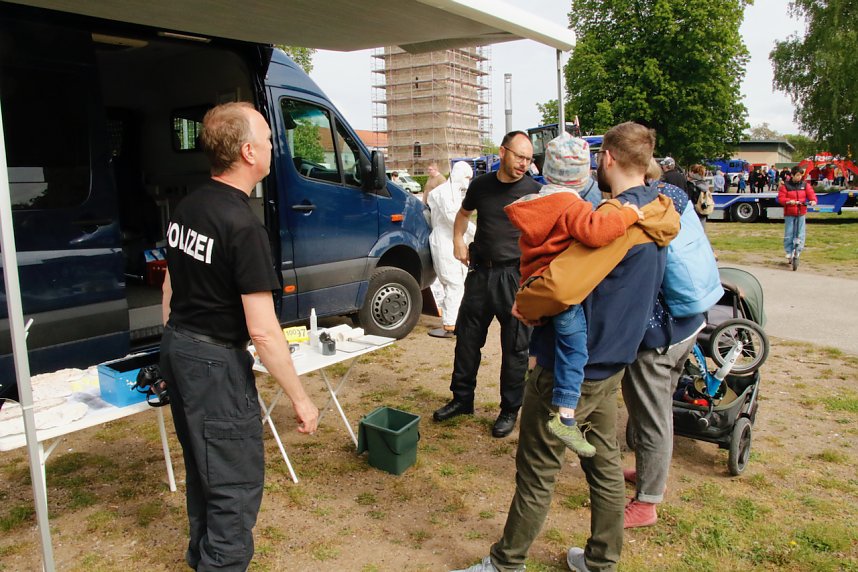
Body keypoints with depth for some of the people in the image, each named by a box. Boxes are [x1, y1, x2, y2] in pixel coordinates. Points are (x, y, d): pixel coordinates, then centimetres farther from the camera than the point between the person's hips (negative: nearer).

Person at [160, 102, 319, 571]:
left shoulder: (187, 207, 4)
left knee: (202, 468, 26)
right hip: (215, 362, -9)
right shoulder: (243, 225, -23)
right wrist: (301, 399, -16)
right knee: (237, 486, 4)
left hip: (176, 350, 10)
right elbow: (262, 330, -24)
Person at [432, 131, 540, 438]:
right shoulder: (481, 185, 4)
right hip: (480, 272, 4)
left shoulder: (534, 191, -6)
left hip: (516, 276, -4)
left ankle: (510, 410, 21)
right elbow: (463, 213, 24)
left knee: (515, 347, 4)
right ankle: (462, 399, 30)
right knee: (467, 338, 12)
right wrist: (458, 240, 7)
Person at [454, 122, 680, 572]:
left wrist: (523, 304, -15)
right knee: (604, 465, 19)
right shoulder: (656, 216, 5)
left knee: (536, 476, 5)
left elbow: (560, 285, -35)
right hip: (610, 365, 9)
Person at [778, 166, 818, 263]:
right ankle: (789, 252, 11)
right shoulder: (785, 186, -2)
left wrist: (813, 200, -19)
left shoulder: (805, 185, 8)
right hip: (789, 214, -2)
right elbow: (781, 198, -9)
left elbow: (811, 194, 3)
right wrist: (788, 201, -27)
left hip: (801, 213, 2)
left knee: (801, 234, -2)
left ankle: (798, 251, 9)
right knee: (788, 234, -2)